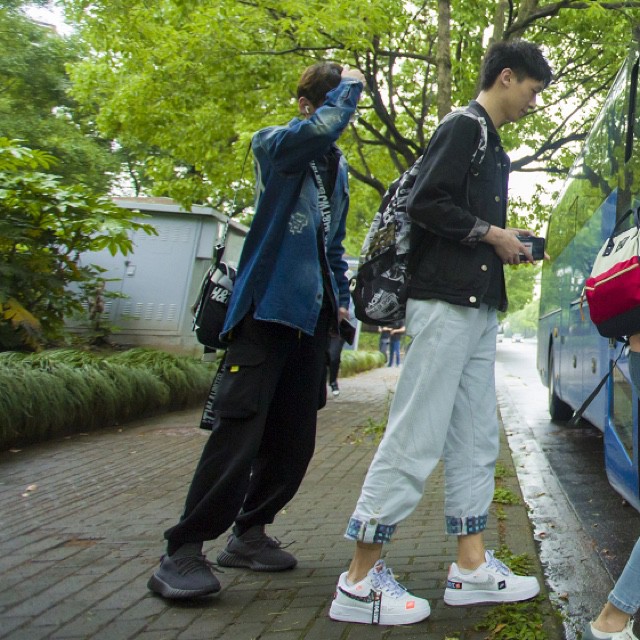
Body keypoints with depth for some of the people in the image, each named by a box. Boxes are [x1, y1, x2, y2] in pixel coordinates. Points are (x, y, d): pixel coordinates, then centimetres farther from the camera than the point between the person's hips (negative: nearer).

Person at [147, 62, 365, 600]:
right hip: (267, 308, -7)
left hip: (310, 316, 7)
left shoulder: (338, 167, 21)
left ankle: (249, 532, 21)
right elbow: (321, 128, -22)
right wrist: (350, 85, -5)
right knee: (240, 430, -13)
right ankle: (183, 550, -5)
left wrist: (341, 298, 19)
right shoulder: (273, 145, 0)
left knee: (294, 439, 6)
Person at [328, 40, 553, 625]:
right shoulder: (463, 127, -5)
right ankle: (360, 581, -1)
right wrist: (493, 233, -9)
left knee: (476, 439, 11)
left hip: (479, 306, 10)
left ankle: (471, 566, 19)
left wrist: (509, 247, 8)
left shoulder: (492, 145, 23)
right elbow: (425, 203, -18)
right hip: (446, 302, -10)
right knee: (415, 438, -9)